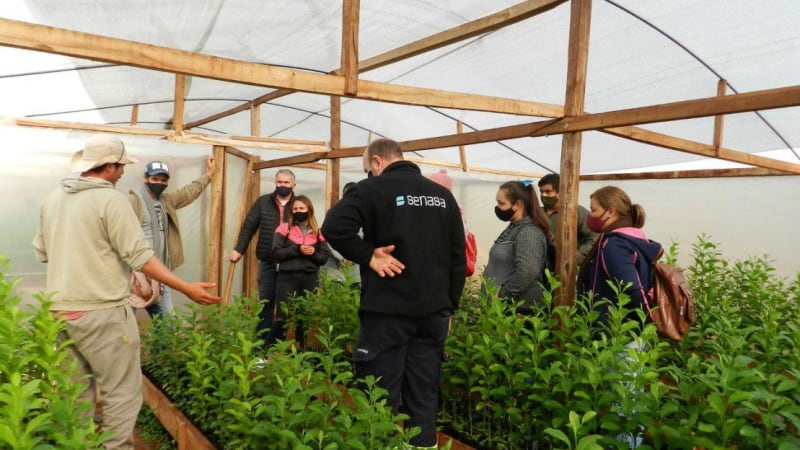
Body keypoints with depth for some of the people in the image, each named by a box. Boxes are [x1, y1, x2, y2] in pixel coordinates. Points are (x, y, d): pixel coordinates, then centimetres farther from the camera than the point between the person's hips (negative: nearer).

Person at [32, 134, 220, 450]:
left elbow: (42, 251, 17)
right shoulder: (110, 199, -12)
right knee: (122, 392, 2)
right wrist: (188, 289, -15)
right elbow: (140, 256, -17)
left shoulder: (52, 199, 10)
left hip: (59, 310, 8)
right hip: (101, 311, -8)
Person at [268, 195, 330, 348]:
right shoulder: (284, 229, 2)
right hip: (287, 278, -2)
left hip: (310, 279, 3)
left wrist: (313, 253, -13)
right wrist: (297, 249, -14)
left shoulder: (317, 232, 8)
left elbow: (324, 257, 6)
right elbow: (276, 253, -6)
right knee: (282, 317, -2)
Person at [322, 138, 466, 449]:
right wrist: (449, 307, 17)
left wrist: (369, 255, -9)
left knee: (382, 399, 4)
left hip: (388, 311, -5)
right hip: (433, 311, 6)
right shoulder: (443, 194, 12)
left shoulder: (375, 188, -5)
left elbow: (334, 227, -21)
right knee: (424, 399, 12)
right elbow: (457, 258, 13)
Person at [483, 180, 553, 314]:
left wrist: (502, 296, -21)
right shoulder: (513, 228, 12)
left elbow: (527, 273, -28)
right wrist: (495, 296, 14)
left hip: (518, 308, -9)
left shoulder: (529, 233, -17)